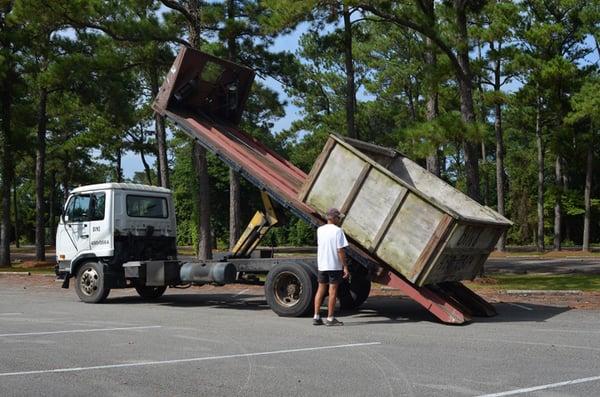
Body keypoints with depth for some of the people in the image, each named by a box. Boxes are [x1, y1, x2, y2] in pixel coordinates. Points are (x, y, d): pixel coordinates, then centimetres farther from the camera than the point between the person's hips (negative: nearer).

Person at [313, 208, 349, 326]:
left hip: (321, 264, 6)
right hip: (334, 265, -5)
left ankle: (316, 317, 12)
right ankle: (330, 318, 3)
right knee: (333, 291, 1)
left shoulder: (320, 230, 6)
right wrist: (345, 267, -11)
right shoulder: (338, 231, -12)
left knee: (320, 290, 12)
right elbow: (340, 251, -15)